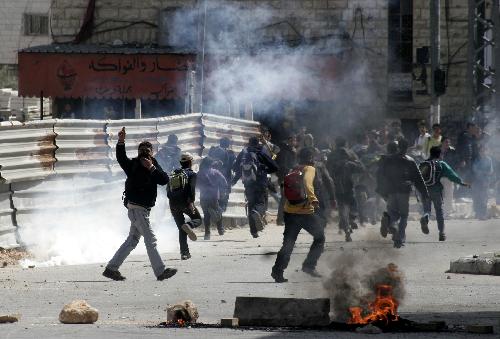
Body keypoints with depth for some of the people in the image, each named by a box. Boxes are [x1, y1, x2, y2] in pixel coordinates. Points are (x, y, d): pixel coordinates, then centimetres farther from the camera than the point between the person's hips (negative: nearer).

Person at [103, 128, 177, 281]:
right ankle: (160, 271, -10)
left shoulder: (155, 166, 10)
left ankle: (111, 268, 17)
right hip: (136, 208, -7)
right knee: (150, 240, -10)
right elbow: (121, 158, -22)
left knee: (132, 240, 11)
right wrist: (121, 142, -37)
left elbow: (165, 180, -6)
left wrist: (152, 168, -18)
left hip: (145, 209, 7)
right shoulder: (133, 165, -4)